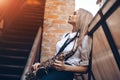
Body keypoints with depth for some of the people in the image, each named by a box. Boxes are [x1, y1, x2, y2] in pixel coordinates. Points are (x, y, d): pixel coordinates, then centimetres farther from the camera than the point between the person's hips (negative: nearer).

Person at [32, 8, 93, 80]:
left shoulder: (84, 38, -5)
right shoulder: (66, 36, 19)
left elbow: (85, 67, -5)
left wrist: (65, 67, -17)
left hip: (66, 71, -6)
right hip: (52, 68, 7)